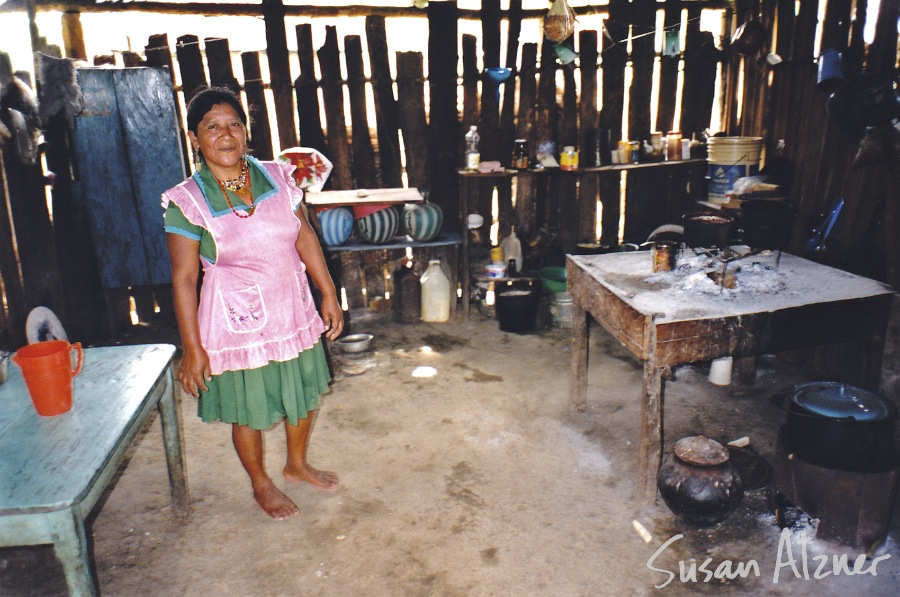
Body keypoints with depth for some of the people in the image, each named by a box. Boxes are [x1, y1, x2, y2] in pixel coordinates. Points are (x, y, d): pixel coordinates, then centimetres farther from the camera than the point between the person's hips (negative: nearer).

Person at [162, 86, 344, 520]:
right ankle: (261, 484, 42)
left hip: (294, 315, 4)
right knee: (249, 413, 13)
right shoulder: (187, 202, -13)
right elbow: (184, 279, -11)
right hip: (238, 326, -4)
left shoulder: (277, 177, -3)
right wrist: (192, 348, -12)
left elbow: (305, 238, 4)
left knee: (304, 396, 20)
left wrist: (329, 295, 4)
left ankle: (297, 464, 48)